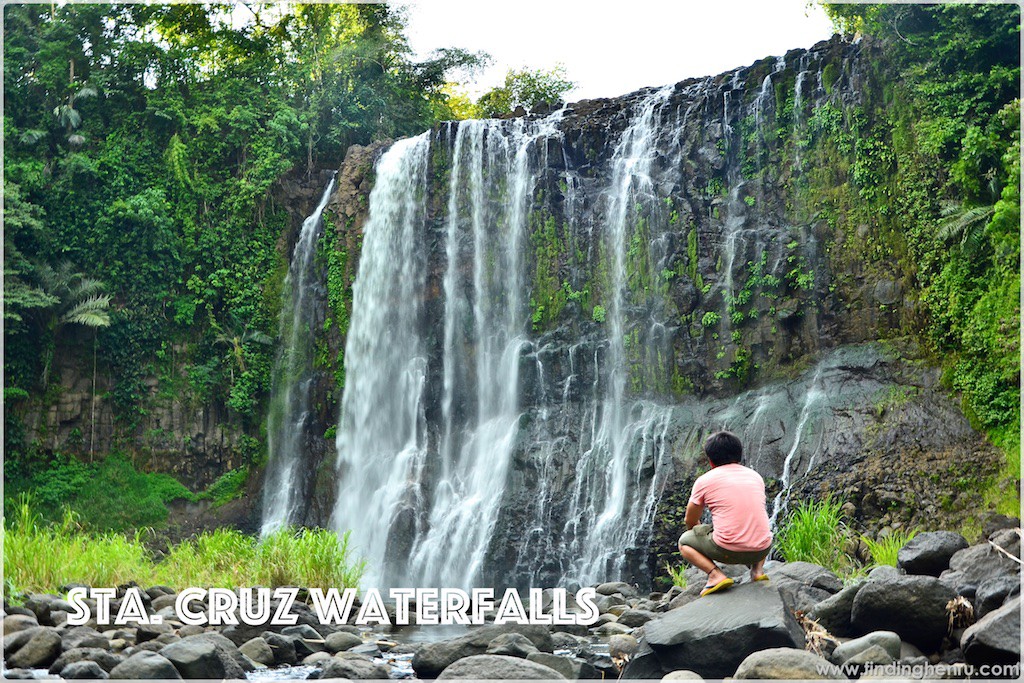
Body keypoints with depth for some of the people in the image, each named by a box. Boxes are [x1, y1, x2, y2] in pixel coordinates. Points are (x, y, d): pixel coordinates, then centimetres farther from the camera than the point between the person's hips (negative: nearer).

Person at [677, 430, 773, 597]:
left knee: (684, 542, 22)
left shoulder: (704, 480, 3)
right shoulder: (756, 476, 15)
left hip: (728, 550, -5)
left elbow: (690, 522, 12)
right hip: (761, 550, 5)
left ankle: (715, 574, -3)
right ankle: (758, 569, 14)